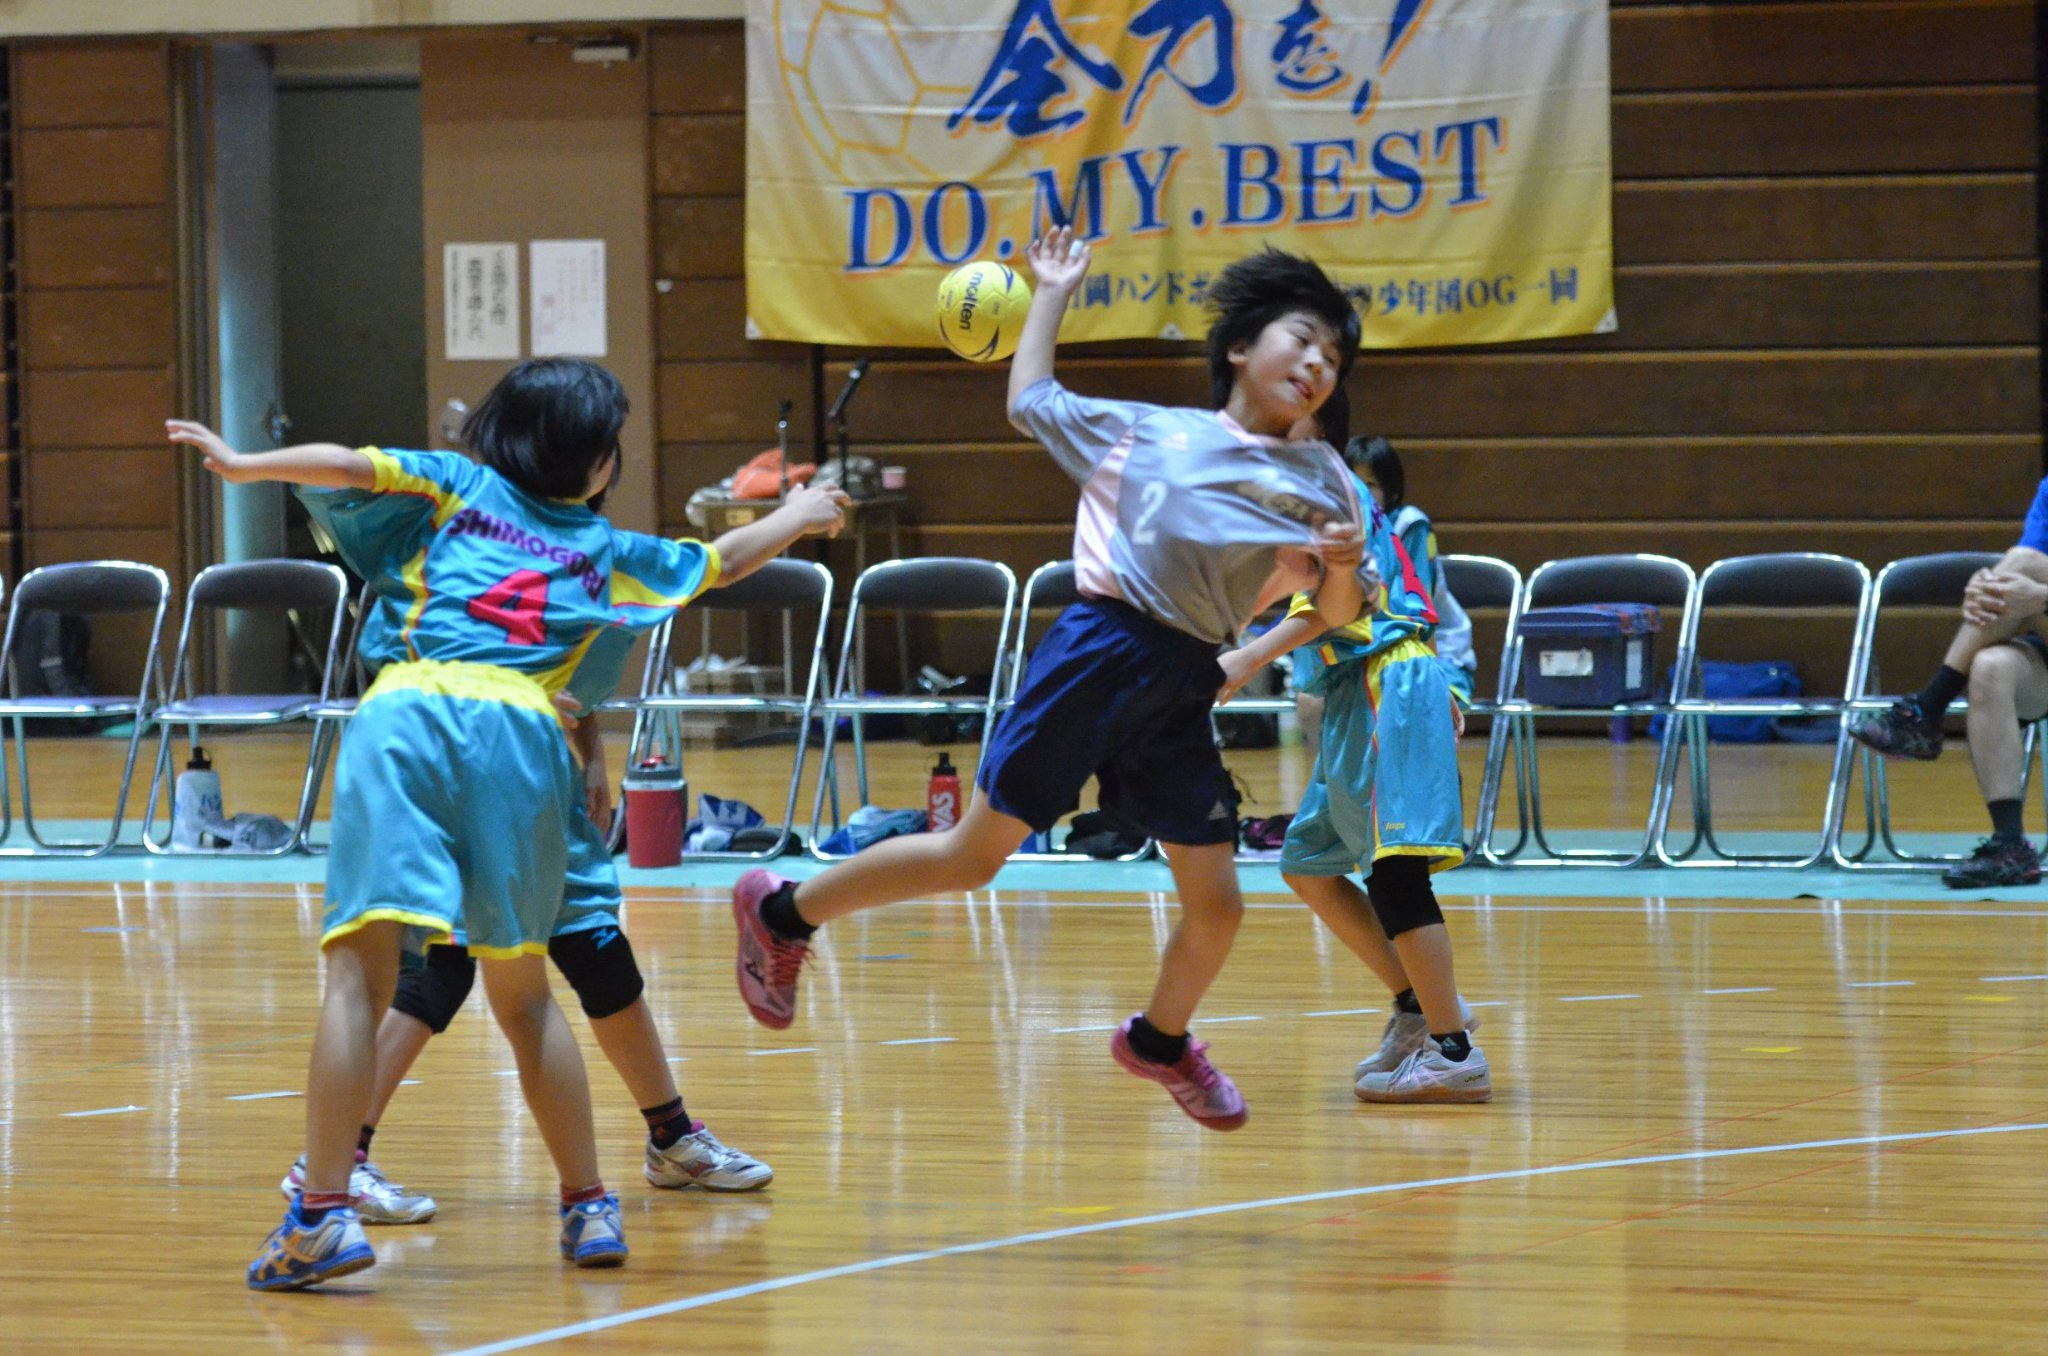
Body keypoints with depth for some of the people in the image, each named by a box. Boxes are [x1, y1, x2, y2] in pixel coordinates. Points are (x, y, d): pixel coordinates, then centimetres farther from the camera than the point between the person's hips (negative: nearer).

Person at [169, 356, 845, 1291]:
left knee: (361, 970, -11)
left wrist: (244, 466, 18)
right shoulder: (606, 552, 28)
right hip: (524, 733, 2)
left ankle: (324, 1214, -22)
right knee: (522, 991, 17)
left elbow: (351, 466, 8)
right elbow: (724, 561, 42)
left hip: (409, 713, -2)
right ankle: (590, 1208, 20)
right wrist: (797, 517, 60)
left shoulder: (459, 486, 24)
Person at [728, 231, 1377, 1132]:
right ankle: (784, 913, 16)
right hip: (1099, 653, -3)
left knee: (1216, 904, 2)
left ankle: (1160, 1040, 32)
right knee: (972, 855, -1)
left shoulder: (1319, 482, 8)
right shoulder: (1146, 431, 4)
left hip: (1185, 692, 3)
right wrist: (1053, 294, 22)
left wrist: (1344, 566, -11)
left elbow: (1337, 617, 10)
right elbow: (1030, 403, 17)